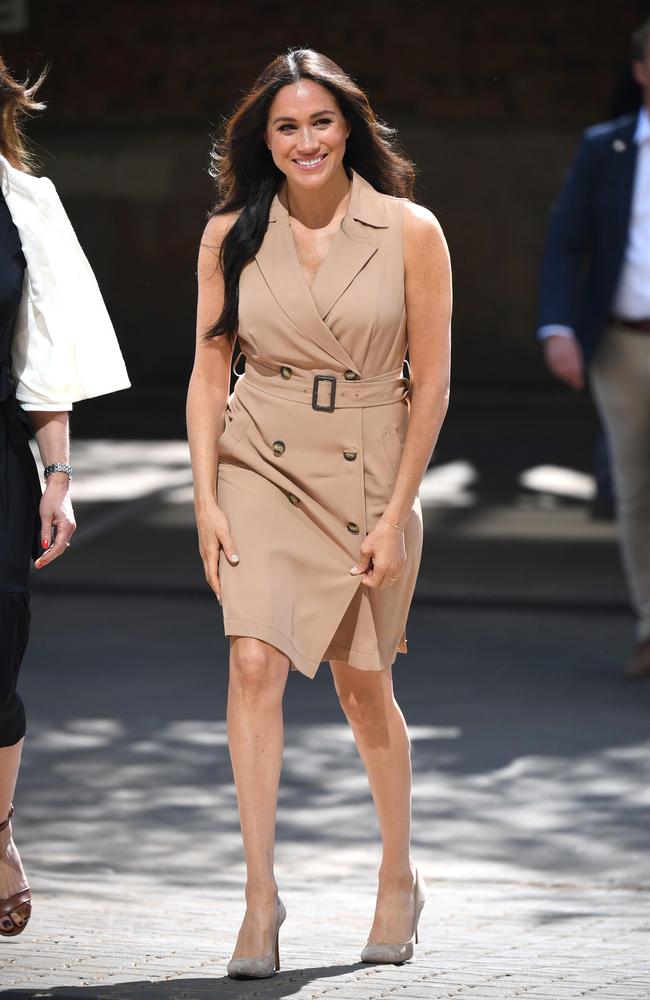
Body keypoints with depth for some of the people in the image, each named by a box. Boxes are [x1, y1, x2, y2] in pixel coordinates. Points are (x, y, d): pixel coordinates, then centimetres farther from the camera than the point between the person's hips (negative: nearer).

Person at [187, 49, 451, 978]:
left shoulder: (410, 232, -5)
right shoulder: (230, 236, 0)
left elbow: (431, 384, -4)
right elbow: (209, 370, 4)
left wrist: (396, 514, -8)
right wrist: (206, 498, -5)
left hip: (369, 481, -1)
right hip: (260, 472, 1)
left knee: (363, 685, 8)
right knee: (255, 662, -16)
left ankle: (400, 876, 29)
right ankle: (260, 892, -14)